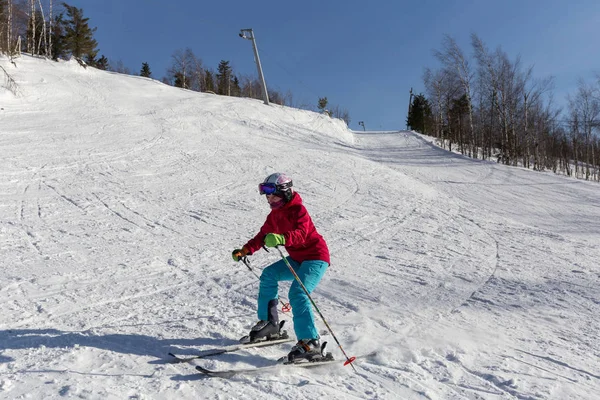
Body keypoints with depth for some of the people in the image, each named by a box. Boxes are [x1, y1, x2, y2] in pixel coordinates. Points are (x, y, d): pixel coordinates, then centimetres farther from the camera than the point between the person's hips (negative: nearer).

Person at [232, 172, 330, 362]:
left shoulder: (298, 209, -18)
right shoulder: (274, 214, 8)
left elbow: (301, 234, -36)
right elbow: (263, 235, 14)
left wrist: (282, 238, -54)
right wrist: (245, 250, 2)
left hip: (316, 256, -9)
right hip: (296, 259, 9)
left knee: (297, 294, -24)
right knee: (269, 275, 4)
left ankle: (310, 341, -22)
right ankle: (269, 323, 11)